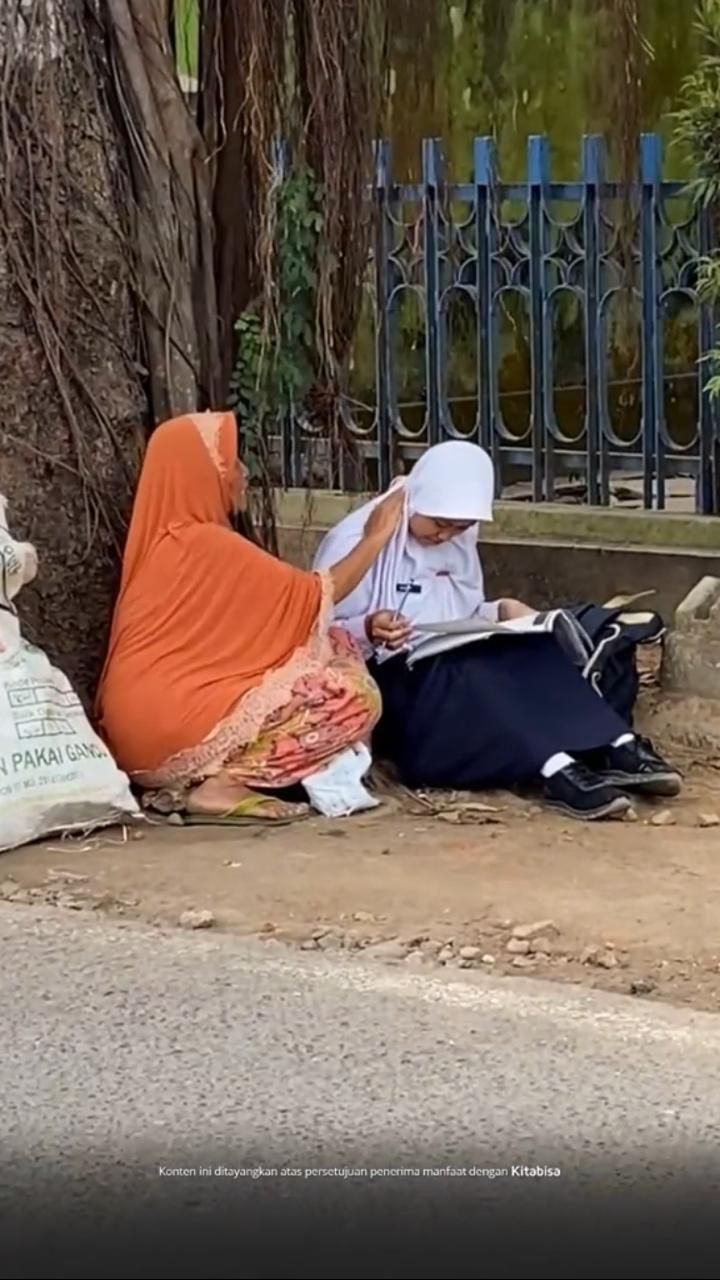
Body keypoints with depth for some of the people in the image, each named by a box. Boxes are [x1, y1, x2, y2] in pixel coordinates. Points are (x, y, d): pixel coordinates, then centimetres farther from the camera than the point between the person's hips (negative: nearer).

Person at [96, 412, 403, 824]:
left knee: (334, 650, 15)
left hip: (152, 722, 9)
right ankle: (226, 782, -12)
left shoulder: (168, 539, 15)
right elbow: (314, 597, -3)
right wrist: (376, 538, 8)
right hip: (177, 722, -9)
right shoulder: (208, 544, -12)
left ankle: (212, 773, 3)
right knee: (355, 695, -9)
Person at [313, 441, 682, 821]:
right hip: (387, 682, -6)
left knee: (530, 650, -22)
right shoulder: (356, 541, -10)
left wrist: (501, 612, -1)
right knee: (467, 672, -36)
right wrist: (367, 631, -32)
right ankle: (556, 771, -52)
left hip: (456, 674, 7)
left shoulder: (458, 539, 11)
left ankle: (616, 750, -37)